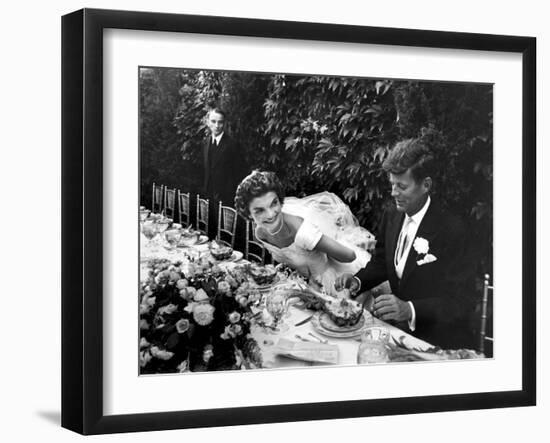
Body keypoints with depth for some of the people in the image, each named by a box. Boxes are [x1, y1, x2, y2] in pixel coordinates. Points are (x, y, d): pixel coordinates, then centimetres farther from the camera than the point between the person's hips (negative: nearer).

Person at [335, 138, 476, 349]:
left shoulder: (452, 231, -18)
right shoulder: (391, 216, 5)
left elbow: (461, 301, -21)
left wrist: (410, 310, -34)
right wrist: (357, 281, -1)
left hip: (438, 345, -7)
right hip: (399, 331, 7)